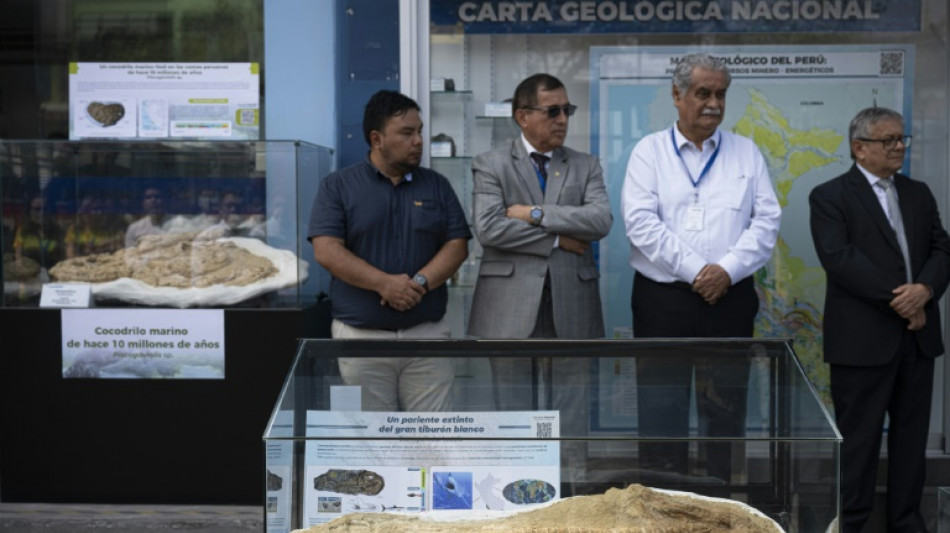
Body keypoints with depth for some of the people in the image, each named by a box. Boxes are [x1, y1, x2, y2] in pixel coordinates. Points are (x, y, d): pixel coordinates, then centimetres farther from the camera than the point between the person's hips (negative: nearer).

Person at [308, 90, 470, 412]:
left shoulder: (436, 186, 12)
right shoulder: (337, 187, 3)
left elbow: (457, 246, 5)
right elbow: (326, 252, -7)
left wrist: (420, 282, -12)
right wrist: (384, 283, -17)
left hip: (427, 331, 2)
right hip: (360, 334, -2)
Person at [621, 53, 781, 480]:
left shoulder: (746, 153, 11)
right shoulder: (649, 151, 5)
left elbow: (767, 220, 3)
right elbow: (640, 221, -7)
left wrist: (727, 269, -12)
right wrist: (696, 270, -13)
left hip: (730, 298, 2)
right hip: (662, 299, -1)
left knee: (726, 411, 4)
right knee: (661, 412, 1)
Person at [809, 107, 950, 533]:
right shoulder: (830, 196, -4)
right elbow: (839, 257, -16)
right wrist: (896, 298, -18)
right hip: (863, 338, -6)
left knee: (911, 434, 11)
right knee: (858, 437, 2)